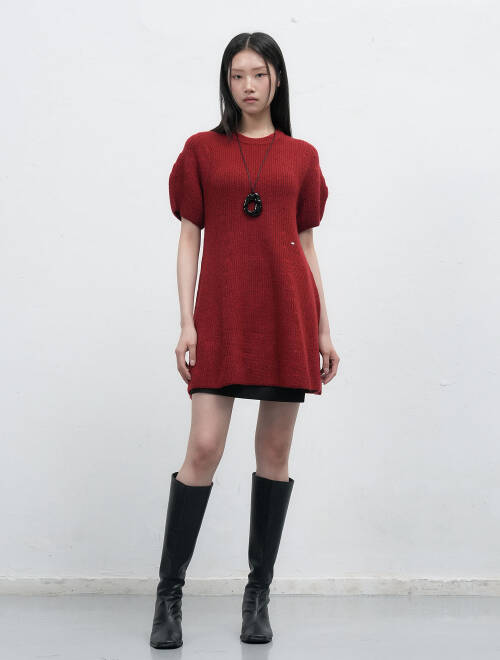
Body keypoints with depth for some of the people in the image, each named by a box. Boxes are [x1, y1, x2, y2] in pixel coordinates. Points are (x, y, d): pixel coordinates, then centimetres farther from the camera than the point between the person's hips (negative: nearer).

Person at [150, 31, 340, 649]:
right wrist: (186, 323, -4)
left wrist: (323, 329, 8)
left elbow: (307, 245, 12)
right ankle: (168, 593, 6)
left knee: (275, 451, 4)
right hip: (222, 312, -2)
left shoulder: (301, 156, 12)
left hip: (286, 309, 2)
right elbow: (189, 240, 5)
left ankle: (258, 596, 16)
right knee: (203, 448, -8)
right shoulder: (202, 150, 8)